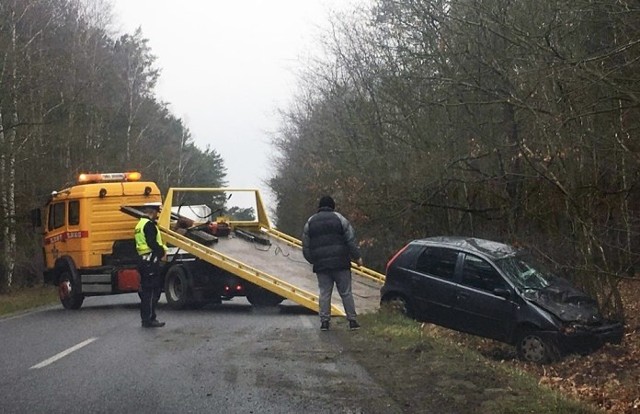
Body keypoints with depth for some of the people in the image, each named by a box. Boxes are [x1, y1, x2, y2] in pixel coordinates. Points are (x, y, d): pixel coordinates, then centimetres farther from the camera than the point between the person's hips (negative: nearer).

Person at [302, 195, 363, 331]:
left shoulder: (310, 222, 9)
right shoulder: (339, 218, 1)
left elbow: (306, 247, 11)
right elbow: (351, 241, -3)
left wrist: (314, 261, 21)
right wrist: (357, 257, 4)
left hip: (321, 264, 2)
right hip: (340, 264, -2)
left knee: (324, 293, 6)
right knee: (346, 292, 3)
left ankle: (324, 321, 2)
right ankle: (352, 320, 4)